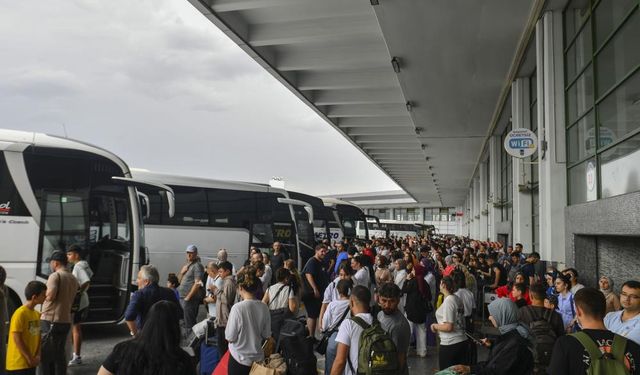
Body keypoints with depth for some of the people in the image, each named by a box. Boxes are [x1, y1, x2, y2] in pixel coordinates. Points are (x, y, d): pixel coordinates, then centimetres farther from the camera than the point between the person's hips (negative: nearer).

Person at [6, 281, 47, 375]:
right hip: (18, 364, -8)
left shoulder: (37, 314, 8)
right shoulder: (20, 313, -17)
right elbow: (17, 339, -18)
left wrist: (37, 356, -1)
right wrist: (29, 358, -15)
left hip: (31, 363, 8)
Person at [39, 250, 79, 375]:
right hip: (66, 321, 7)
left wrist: (44, 295, -1)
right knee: (59, 353, 15)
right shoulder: (73, 279, 14)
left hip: (50, 321, -7)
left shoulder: (55, 275, -11)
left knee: (46, 355, 1)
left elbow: (50, 296, -22)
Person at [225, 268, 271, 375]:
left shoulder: (237, 308, -21)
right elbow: (266, 335, 3)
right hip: (258, 357, 4)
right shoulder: (264, 307, -7)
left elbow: (230, 338, -14)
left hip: (239, 359, -4)